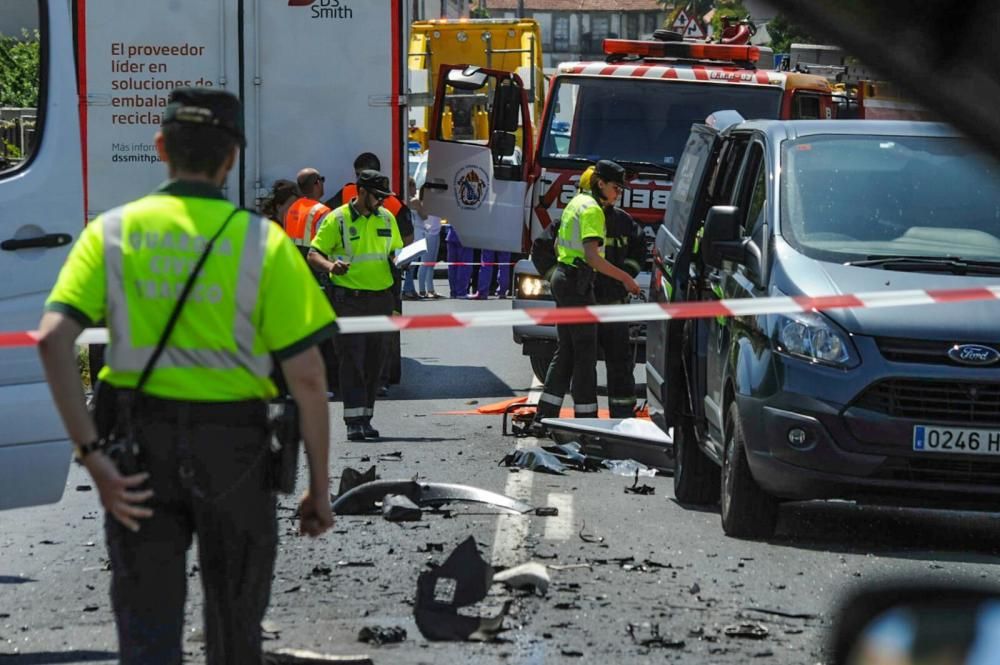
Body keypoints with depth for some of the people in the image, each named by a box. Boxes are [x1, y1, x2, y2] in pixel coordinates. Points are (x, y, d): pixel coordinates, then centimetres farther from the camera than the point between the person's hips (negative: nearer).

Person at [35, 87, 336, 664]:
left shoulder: (112, 233, 0)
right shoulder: (263, 243, -5)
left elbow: (54, 339, -13)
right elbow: (307, 376, -8)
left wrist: (92, 454, -13)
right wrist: (320, 486, 1)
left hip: (140, 448, 1)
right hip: (234, 453, -1)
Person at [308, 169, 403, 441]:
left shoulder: (387, 218, 12)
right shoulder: (337, 220, -4)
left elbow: (396, 252, 23)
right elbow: (314, 255, -5)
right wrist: (330, 266, -26)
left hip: (381, 298, 5)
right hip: (349, 298, -5)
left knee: (374, 360, 8)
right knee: (352, 359, -9)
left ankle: (365, 418, 16)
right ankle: (354, 421, -12)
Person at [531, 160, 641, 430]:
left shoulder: (577, 202, 16)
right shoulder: (592, 210, -15)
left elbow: (558, 245, 25)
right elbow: (592, 257, -25)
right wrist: (625, 278, -24)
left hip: (562, 276, 10)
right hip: (578, 281, -10)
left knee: (566, 351, 12)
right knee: (585, 353, -5)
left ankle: (544, 417, 11)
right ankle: (586, 418, -4)